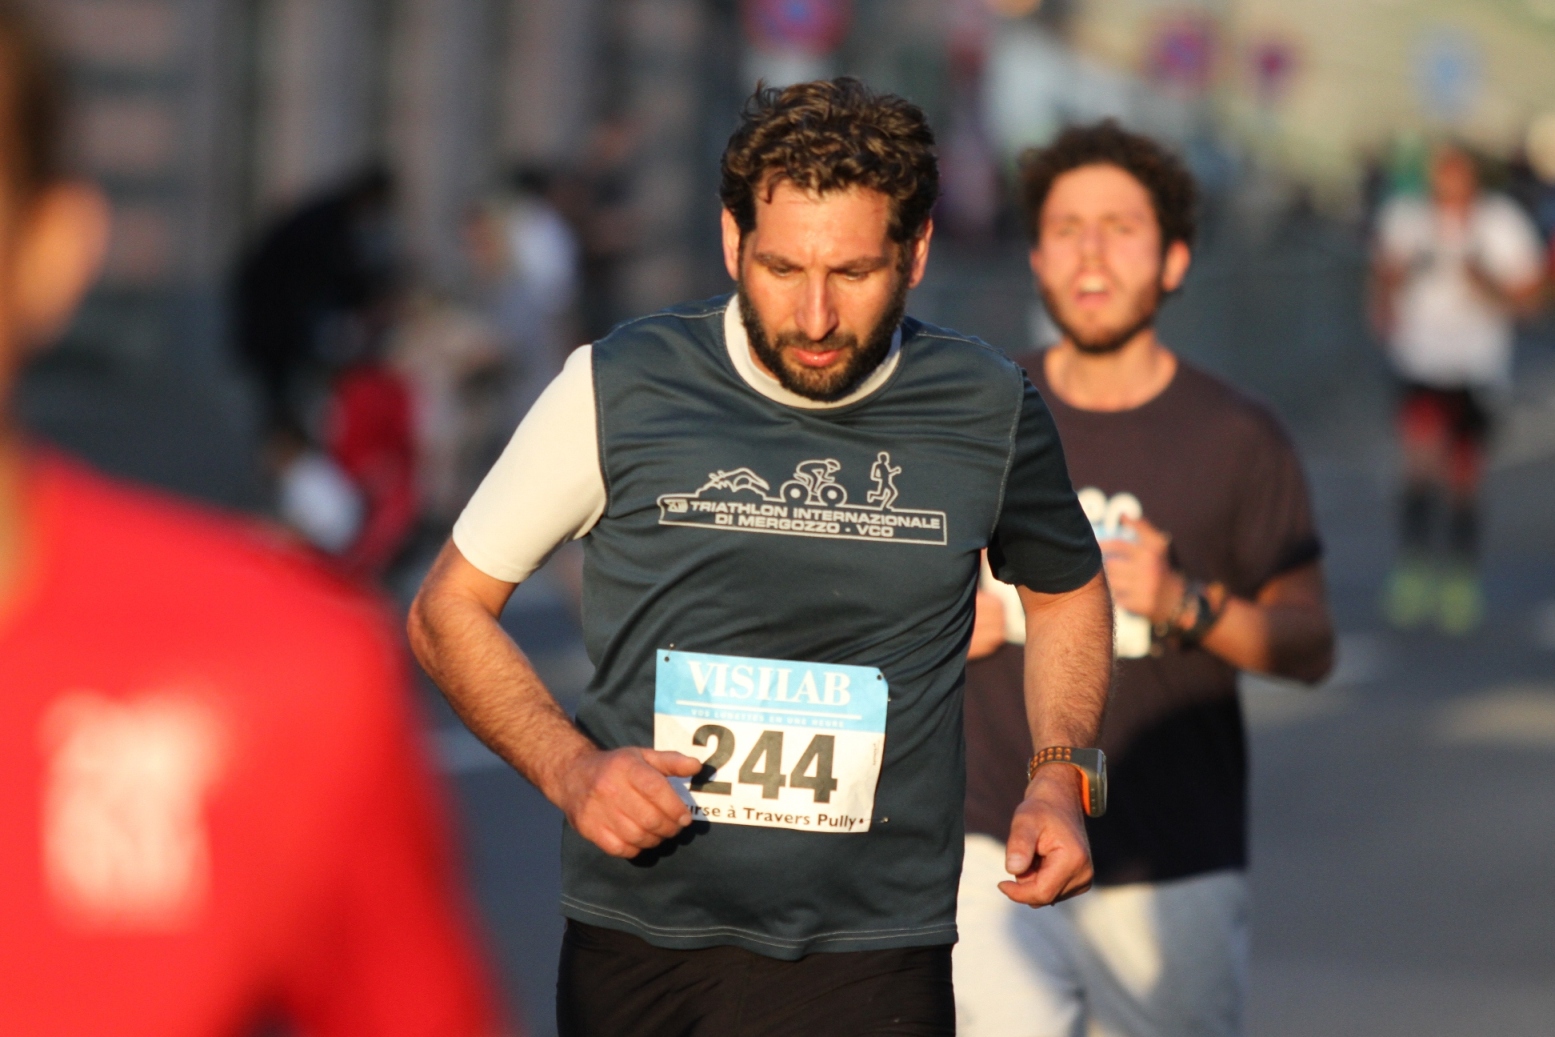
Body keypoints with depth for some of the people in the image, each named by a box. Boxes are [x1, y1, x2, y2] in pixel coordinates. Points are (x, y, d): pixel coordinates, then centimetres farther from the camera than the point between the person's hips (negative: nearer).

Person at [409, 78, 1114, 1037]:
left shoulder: (986, 412, 1)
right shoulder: (618, 391, -4)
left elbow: (1068, 589, 22)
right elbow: (450, 608, 5)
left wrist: (1058, 781, 5)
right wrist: (572, 770, -11)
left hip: (866, 958, 0)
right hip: (632, 947, 0)